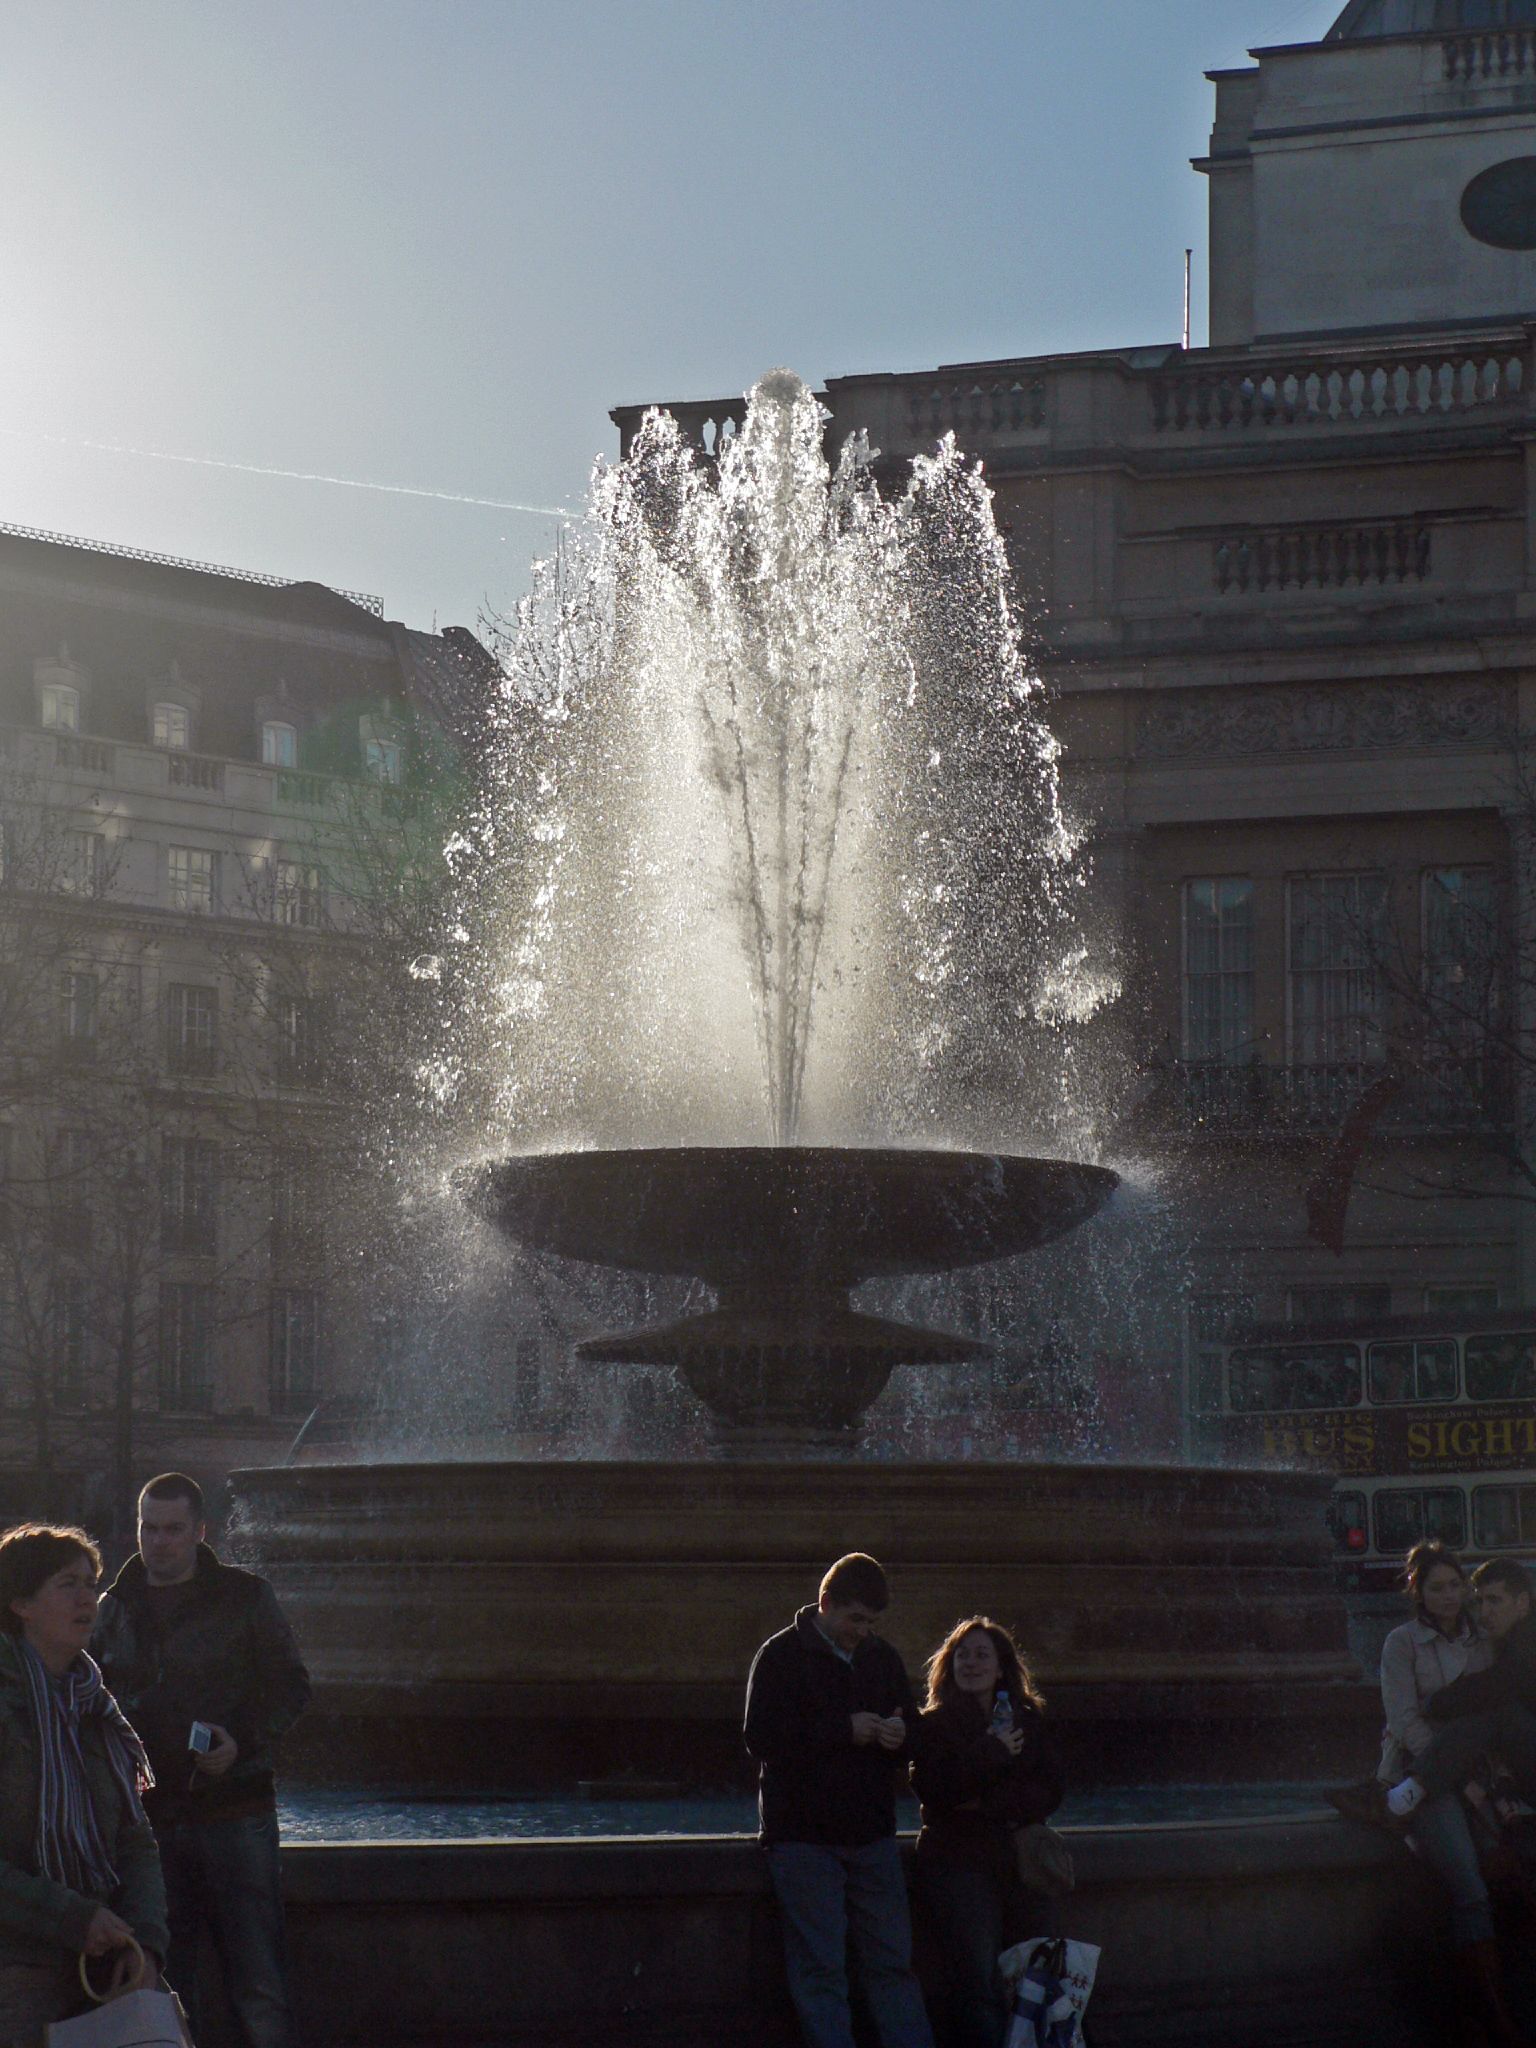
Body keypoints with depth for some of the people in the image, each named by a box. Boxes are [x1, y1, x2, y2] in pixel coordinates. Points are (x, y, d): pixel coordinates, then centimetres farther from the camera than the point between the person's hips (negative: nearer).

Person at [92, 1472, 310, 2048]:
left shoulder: (244, 1597, 4)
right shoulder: (114, 1608, 13)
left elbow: (290, 1687, 4)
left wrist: (244, 1741, -13)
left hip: (233, 1811, -3)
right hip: (147, 1816, 3)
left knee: (258, 1982, -7)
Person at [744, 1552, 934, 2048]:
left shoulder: (883, 1659, 11)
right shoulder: (782, 1655, -3)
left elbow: (914, 1735, 20)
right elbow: (763, 1738, -13)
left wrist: (899, 1737, -4)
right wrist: (844, 1731, -17)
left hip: (872, 1834, 4)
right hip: (803, 1835, -4)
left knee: (892, 1960, 5)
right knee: (820, 1966, -4)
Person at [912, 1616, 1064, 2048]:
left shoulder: (1028, 1721, 14)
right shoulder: (935, 1724, 4)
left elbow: (1050, 1793, 4)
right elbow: (933, 1791, -10)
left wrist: (989, 1803, -9)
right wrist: (993, 1753, -11)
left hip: (1018, 1863, 3)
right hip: (958, 1863, -3)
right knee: (979, 1984, -13)